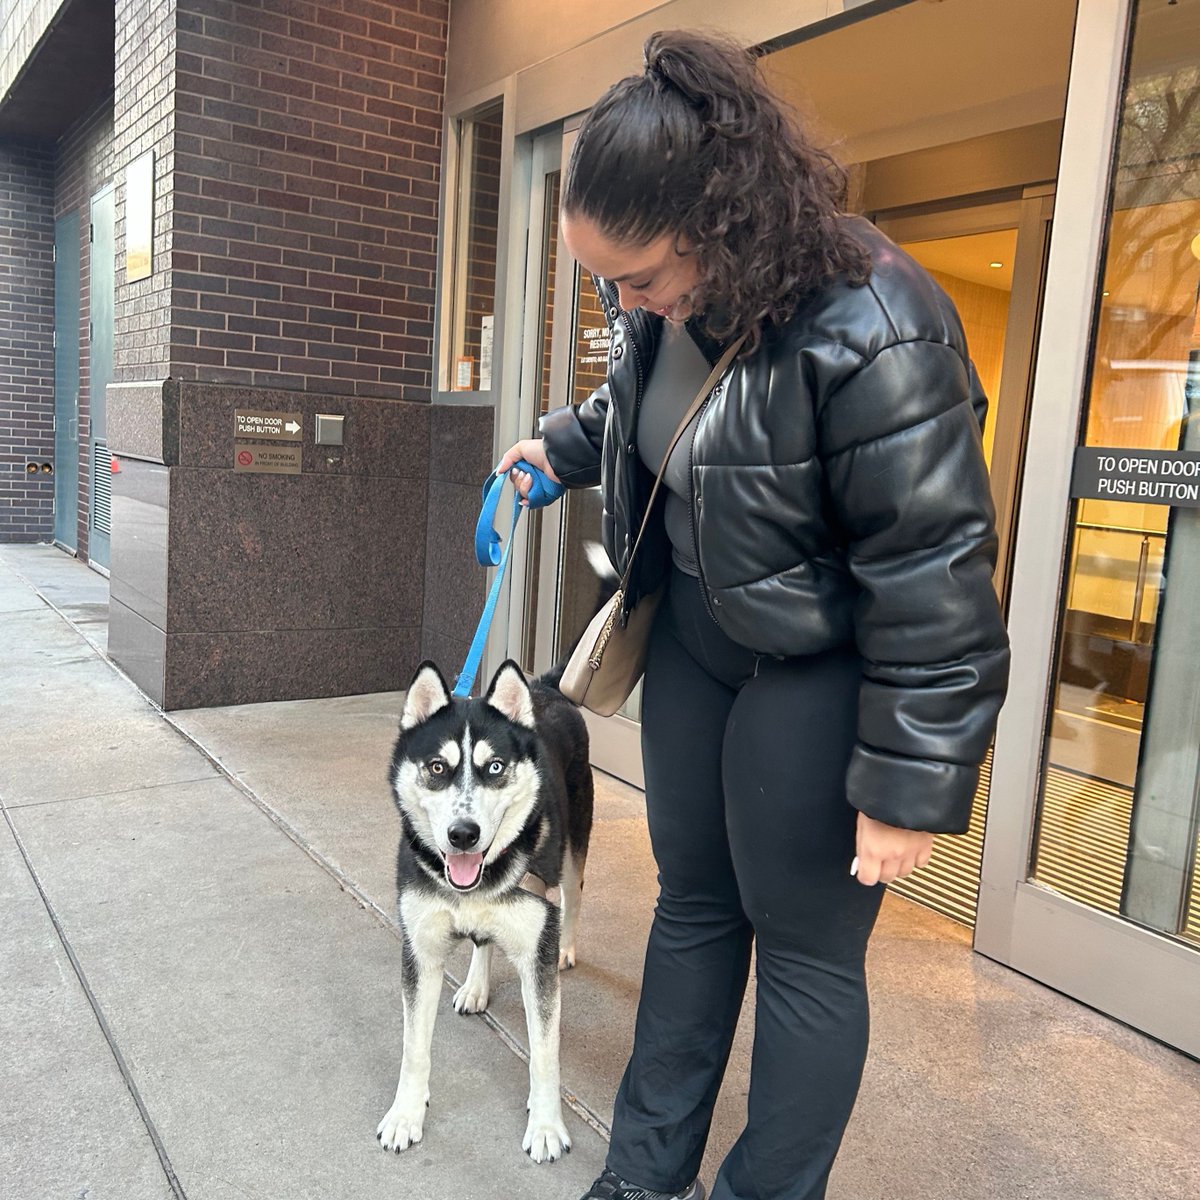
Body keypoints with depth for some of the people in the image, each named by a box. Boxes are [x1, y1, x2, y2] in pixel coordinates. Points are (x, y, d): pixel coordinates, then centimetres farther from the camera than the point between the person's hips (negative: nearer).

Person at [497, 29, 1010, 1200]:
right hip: (693, 629, 8)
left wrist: (911, 789, -20)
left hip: (819, 662, -7)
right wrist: (562, 446, 25)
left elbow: (933, 579, -25)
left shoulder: (868, 336, -28)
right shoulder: (660, 298, -3)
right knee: (692, 902, 18)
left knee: (805, 948, 5)